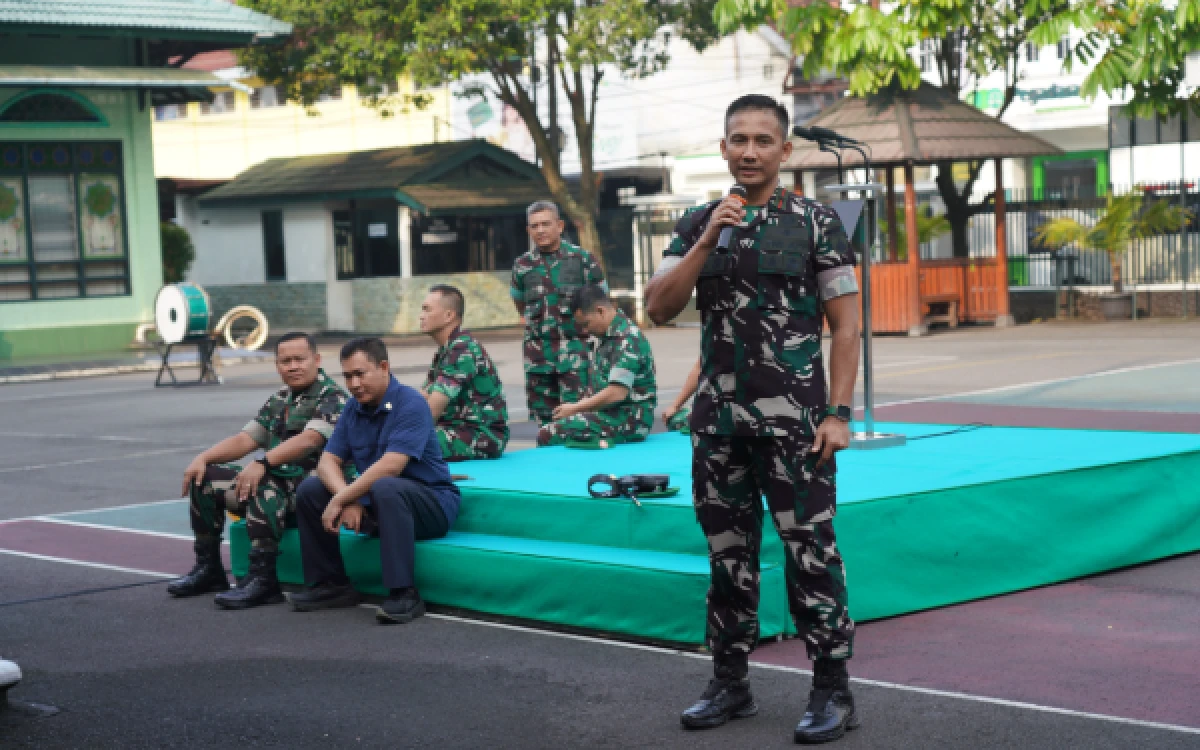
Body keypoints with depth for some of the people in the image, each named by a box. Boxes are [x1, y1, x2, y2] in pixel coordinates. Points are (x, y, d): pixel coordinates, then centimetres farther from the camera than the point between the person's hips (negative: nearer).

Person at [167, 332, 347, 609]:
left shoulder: (332, 397, -8)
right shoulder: (279, 400, 19)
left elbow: (309, 440, -24)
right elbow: (244, 440, 16)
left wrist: (263, 463, -35)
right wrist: (203, 457, -1)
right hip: (279, 484, 9)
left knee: (263, 485, -37)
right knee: (205, 477, 3)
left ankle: (263, 579, -37)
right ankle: (208, 568, 8)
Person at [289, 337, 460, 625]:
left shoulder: (410, 403, -17)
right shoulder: (354, 409, 7)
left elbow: (390, 466, -27)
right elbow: (328, 461, 1)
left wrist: (341, 500, -22)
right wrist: (349, 499, -19)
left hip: (432, 505, -8)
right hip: (374, 505, 8)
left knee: (385, 488, -38)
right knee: (310, 489, -3)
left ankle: (404, 594, -35)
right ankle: (330, 584, 5)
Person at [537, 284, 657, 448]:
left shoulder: (626, 339, -16)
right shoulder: (610, 336, 15)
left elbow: (617, 393, -22)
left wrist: (575, 408, -12)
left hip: (627, 421, -10)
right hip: (611, 415, 10)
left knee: (547, 436, -20)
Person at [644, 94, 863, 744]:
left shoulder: (816, 223, -1)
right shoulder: (698, 224, 9)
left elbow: (845, 326, -2)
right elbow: (658, 308, -1)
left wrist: (838, 413, -10)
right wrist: (707, 240, -12)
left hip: (793, 419, -4)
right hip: (717, 416, 4)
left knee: (810, 552, -3)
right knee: (728, 552, 11)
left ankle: (833, 690, 5)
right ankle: (730, 683, 22)